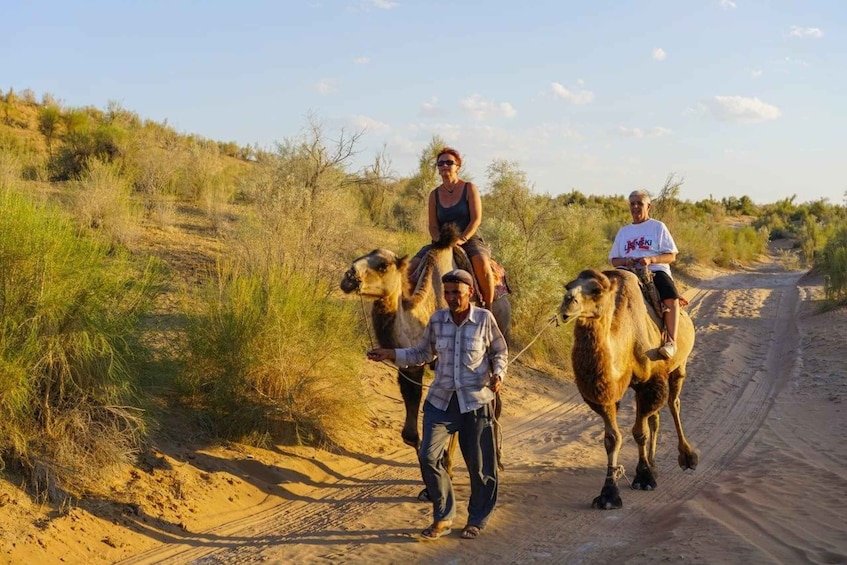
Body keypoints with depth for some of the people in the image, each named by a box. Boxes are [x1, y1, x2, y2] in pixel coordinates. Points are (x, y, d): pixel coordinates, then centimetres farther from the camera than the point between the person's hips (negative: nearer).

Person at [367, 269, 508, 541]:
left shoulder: (484, 319, -7)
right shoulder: (437, 320, 0)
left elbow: (500, 352, 5)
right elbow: (423, 353, 12)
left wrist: (498, 374, -14)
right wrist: (392, 354, 0)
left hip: (476, 400, -3)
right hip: (441, 399, 3)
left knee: (479, 463, 5)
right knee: (428, 456, -6)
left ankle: (477, 519, 27)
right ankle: (443, 517, 12)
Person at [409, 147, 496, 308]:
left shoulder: (469, 188, 1)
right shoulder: (434, 195, 11)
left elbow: (476, 219, -7)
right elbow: (433, 226, 7)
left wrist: (462, 239, -20)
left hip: (470, 240, -4)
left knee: (481, 262, -37)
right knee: (413, 266, -16)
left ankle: (488, 306, -27)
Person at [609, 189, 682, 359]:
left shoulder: (658, 227, 11)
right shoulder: (623, 232, 21)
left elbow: (671, 256, 5)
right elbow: (614, 260, 20)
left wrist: (651, 259, -14)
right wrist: (625, 261, -4)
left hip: (656, 270, -3)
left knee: (671, 296, -34)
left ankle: (671, 340, -33)